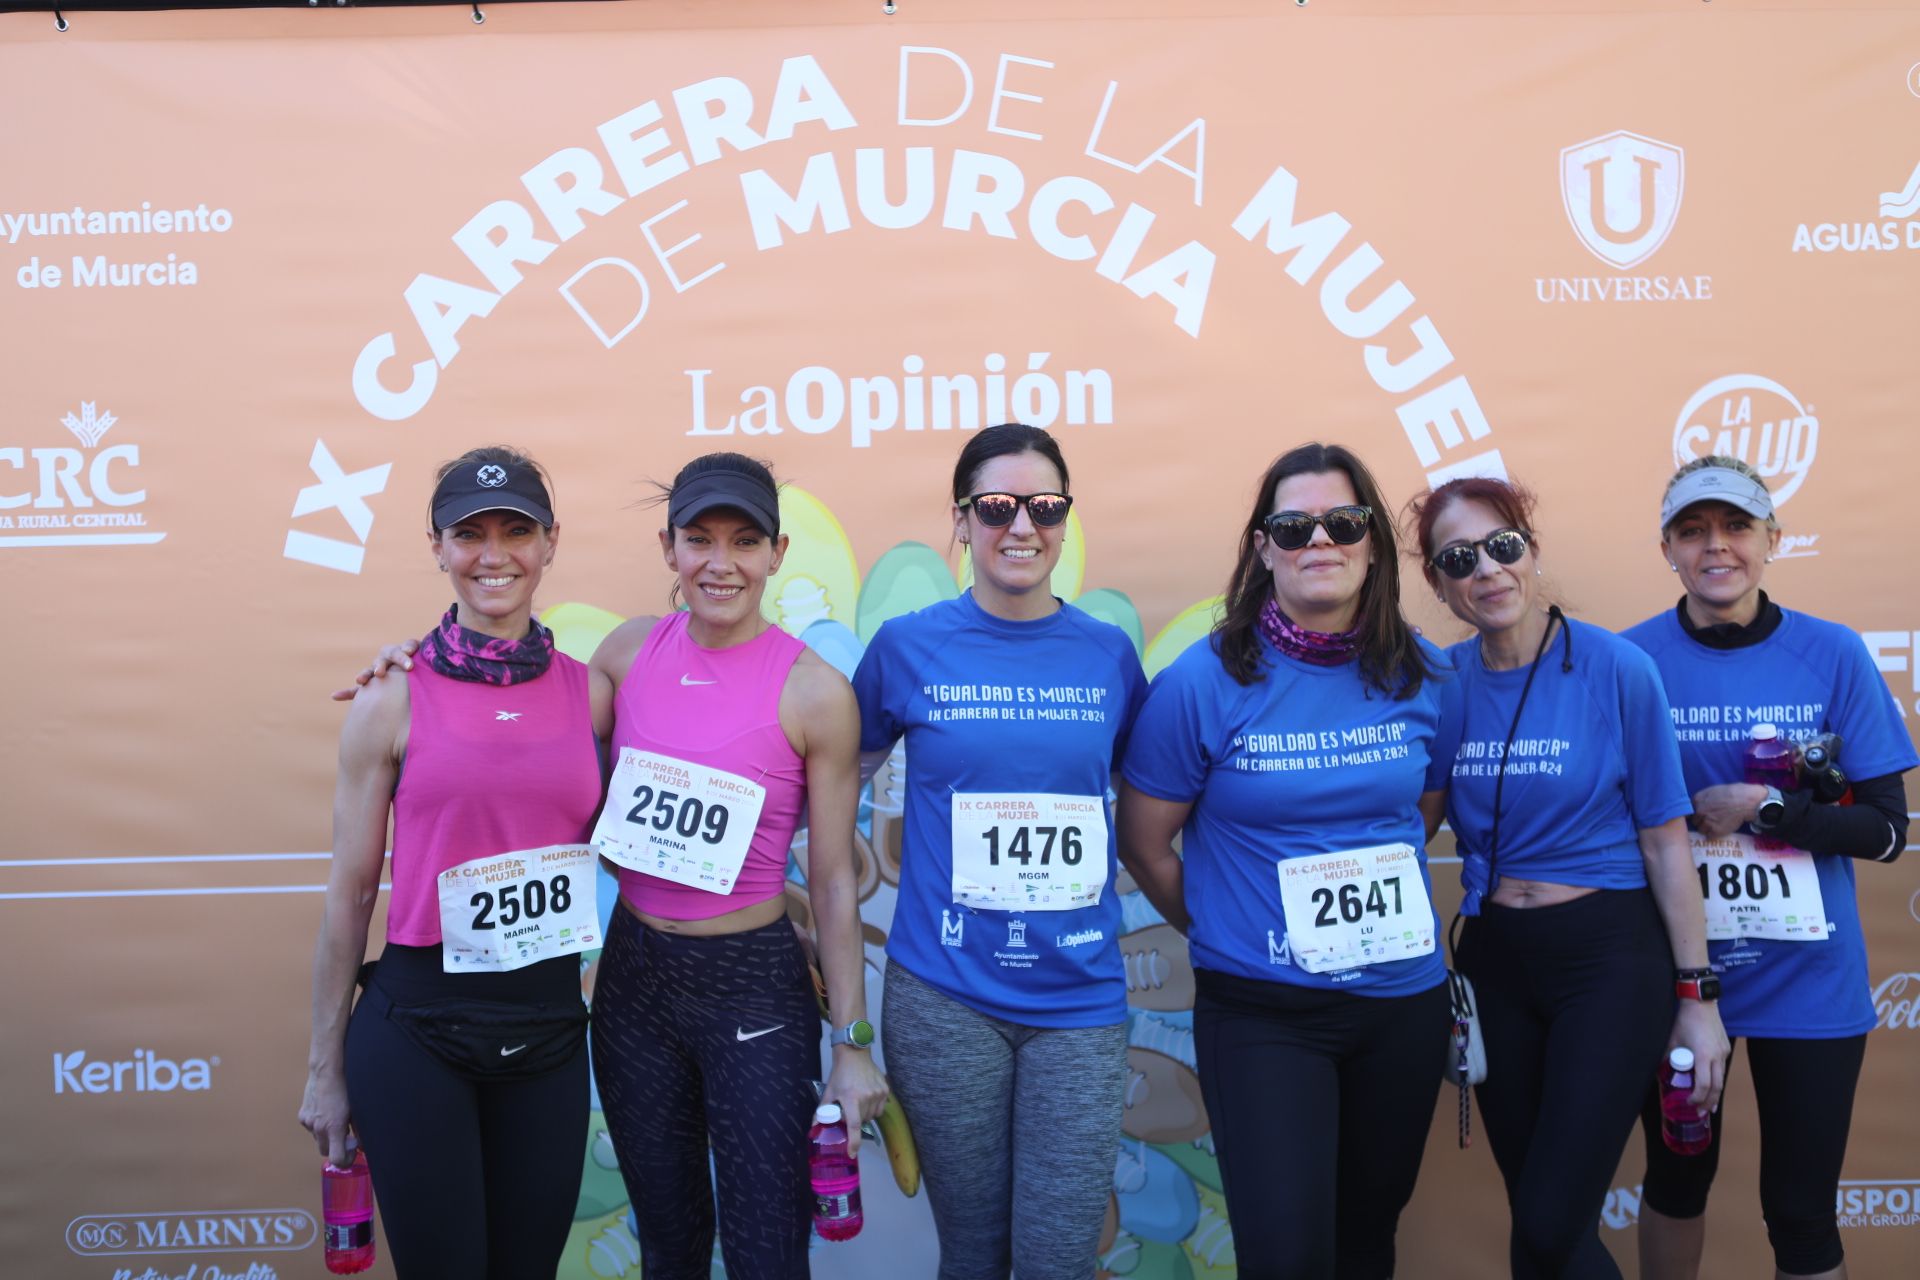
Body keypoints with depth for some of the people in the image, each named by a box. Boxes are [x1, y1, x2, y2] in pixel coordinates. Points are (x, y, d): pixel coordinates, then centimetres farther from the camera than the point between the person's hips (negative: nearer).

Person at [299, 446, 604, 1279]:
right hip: (417, 1028, -3)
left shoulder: (589, 692, 2)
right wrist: (325, 1068, 3)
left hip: (549, 1024, 3)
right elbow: (349, 894, 0)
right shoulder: (392, 702, -6)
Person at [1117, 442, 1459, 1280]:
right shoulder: (1205, 681, -12)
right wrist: (1230, 932, 6)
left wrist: (1380, 918, 9)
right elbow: (1144, 844, -3)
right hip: (1261, 1012, -4)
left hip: (1406, 1001, 4)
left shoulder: (1421, 676, -1)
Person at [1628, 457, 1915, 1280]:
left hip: (1808, 982, 0)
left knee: (1801, 1212, 9)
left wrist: (1766, 808, -20)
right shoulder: (1630, 659, -7)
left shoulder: (1833, 656, -6)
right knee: (1676, 1179, 20)